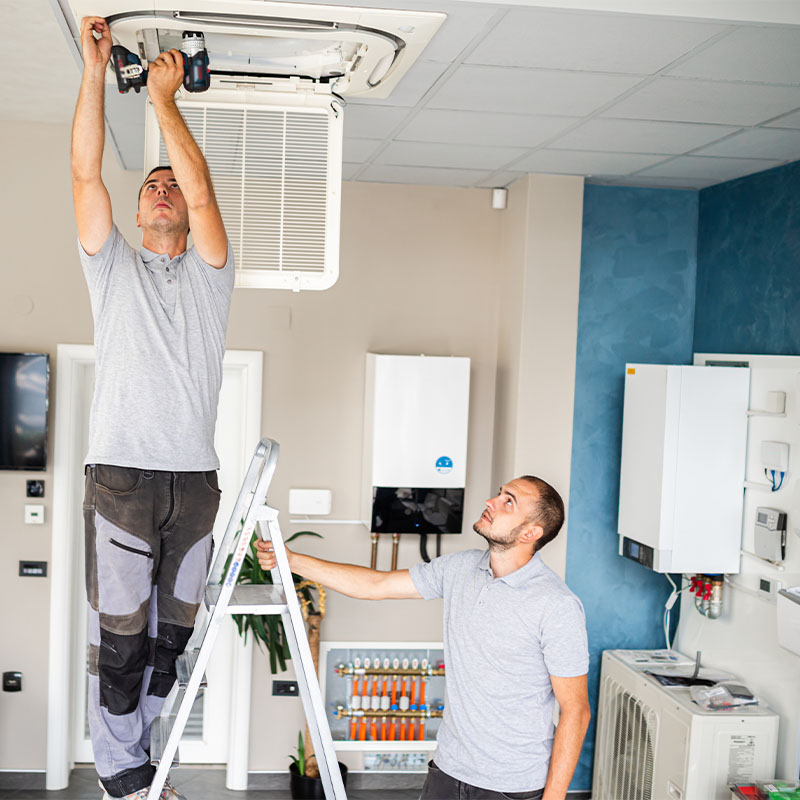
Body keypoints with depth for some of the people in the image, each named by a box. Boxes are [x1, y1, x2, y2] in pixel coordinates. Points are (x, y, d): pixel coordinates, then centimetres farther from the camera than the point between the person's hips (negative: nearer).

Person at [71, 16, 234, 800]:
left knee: (170, 632, 8)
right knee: (119, 633, -2)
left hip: (194, 478, 2)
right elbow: (85, 172, 1)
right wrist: (95, 68, -3)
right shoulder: (113, 267, 13)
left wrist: (164, 100, -1)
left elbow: (203, 189, -2)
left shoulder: (209, 272, 15)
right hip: (122, 474, -2)